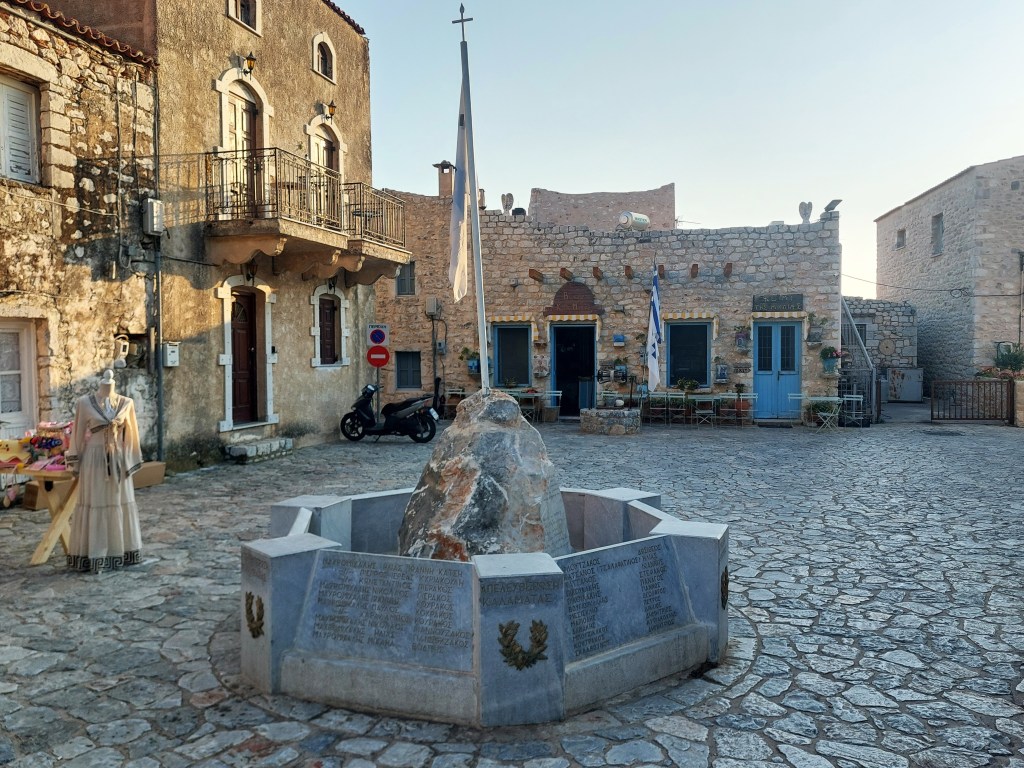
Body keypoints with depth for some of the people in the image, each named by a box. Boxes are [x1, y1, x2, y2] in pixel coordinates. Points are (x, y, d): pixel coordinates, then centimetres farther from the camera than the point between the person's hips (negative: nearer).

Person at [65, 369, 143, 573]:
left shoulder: (126, 403, 2)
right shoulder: (85, 403, -4)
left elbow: (130, 434, 7)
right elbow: (78, 433, 0)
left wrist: (130, 461, 5)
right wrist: (75, 462, 0)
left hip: (118, 459, 3)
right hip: (94, 459, -3)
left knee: (120, 503, 10)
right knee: (94, 505, 1)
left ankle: (120, 551, 21)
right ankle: (94, 555, 8)